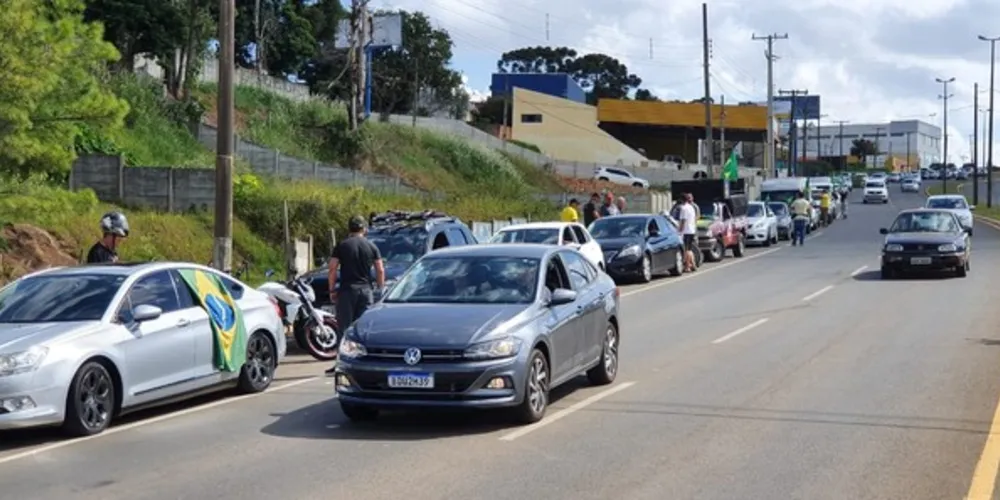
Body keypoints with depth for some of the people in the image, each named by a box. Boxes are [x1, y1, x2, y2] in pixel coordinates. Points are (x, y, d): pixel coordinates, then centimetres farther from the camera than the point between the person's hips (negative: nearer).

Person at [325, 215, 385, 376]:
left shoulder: (342, 246, 1)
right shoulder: (371, 247, 6)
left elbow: (333, 269, -3)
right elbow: (380, 270, 4)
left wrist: (332, 290, 3)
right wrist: (380, 288, 13)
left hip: (347, 290, -2)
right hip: (366, 290, 2)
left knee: (345, 327, 0)